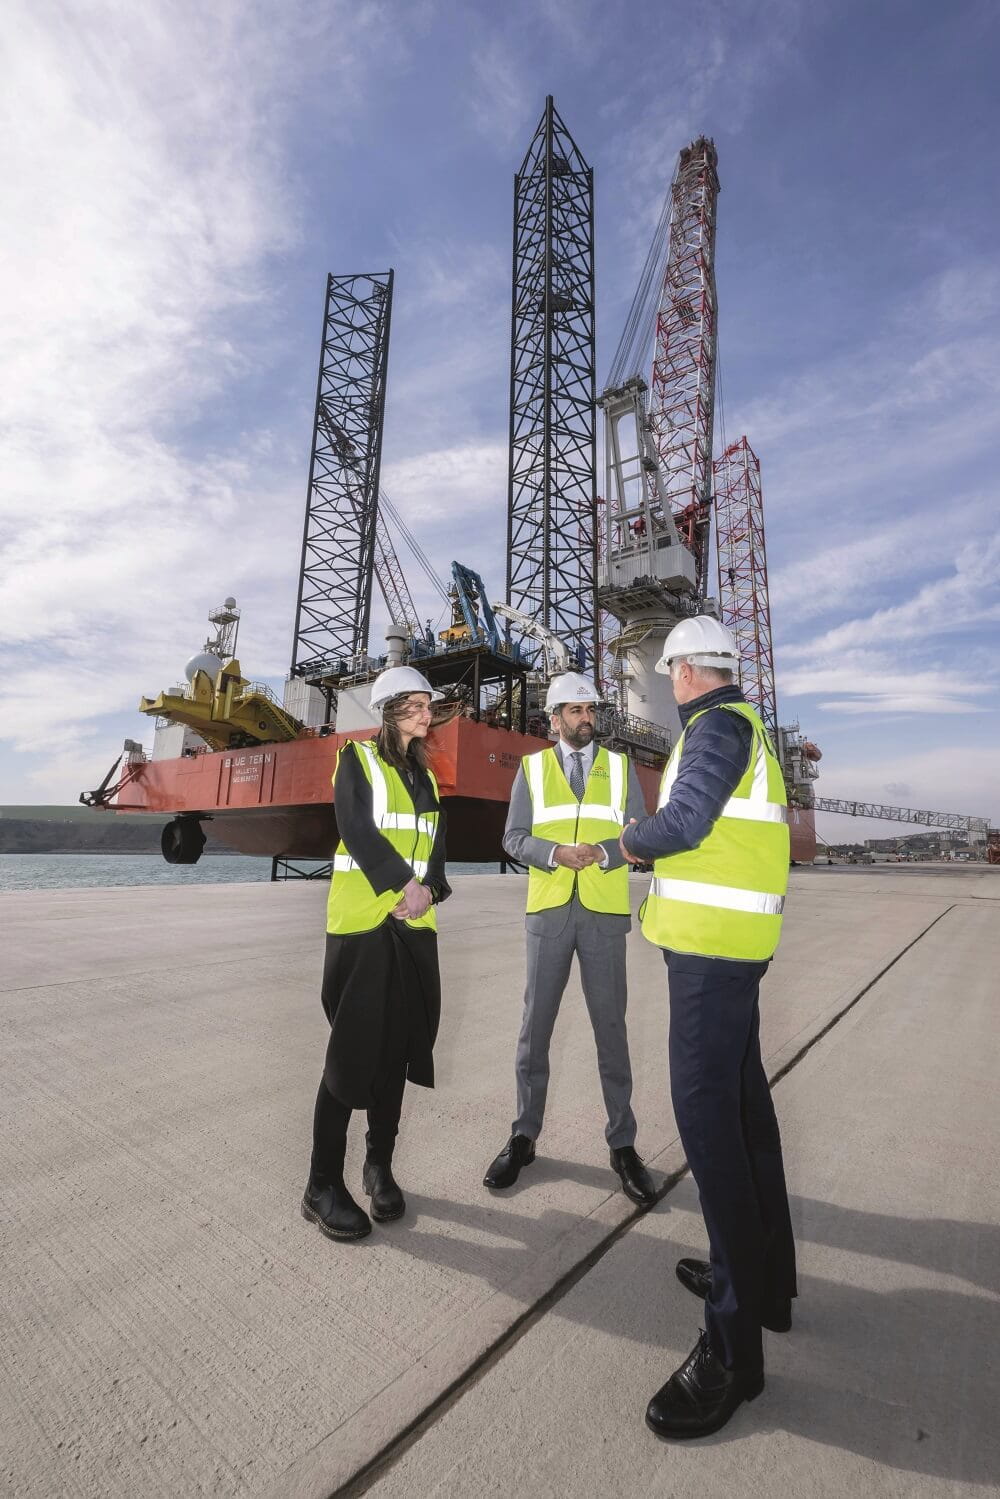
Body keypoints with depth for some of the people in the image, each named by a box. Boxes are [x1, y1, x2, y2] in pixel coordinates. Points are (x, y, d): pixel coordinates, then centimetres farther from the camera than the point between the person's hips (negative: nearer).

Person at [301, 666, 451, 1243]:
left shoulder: (426, 776, 17)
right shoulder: (357, 759, 0)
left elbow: (437, 844, 10)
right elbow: (357, 829, -13)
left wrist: (427, 889, -7)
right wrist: (403, 883, -16)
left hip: (415, 925, 6)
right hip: (363, 922, -5)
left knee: (397, 1048, 10)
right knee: (352, 1050, -1)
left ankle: (380, 1167, 26)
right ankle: (323, 1187, 13)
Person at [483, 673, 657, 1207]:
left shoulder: (620, 767, 8)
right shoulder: (531, 768, 6)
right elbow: (514, 837, 2)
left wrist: (603, 852, -15)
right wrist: (556, 853, -16)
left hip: (605, 912, 0)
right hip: (548, 911, 0)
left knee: (611, 1028, 8)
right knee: (534, 1027, 9)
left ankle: (623, 1144, 25)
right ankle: (524, 1137, 27)